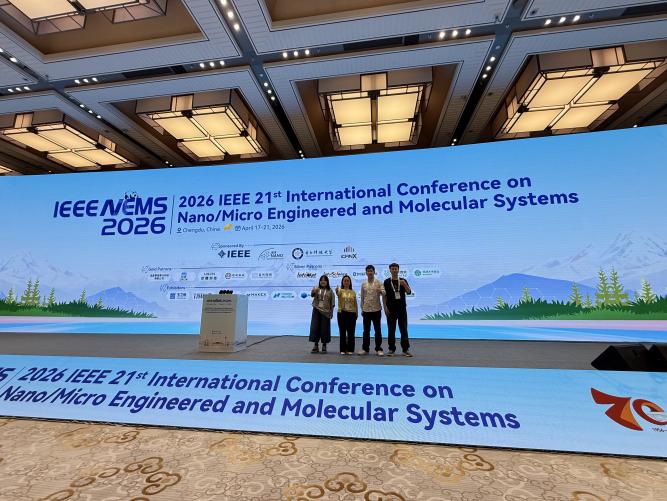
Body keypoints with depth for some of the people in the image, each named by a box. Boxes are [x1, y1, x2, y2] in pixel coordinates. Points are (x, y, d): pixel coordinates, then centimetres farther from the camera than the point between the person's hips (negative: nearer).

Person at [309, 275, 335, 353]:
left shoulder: (330, 291, 2)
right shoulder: (317, 289, 5)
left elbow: (332, 303, 3)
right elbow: (312, 295, -15)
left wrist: (331, 313, -3)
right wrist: (313, 291, -37)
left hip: (325, 312, -1)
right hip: (316, 311, 1)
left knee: (324, 329, 3)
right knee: (315, 328, 2)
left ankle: (324, 346, 17)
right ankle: (316, 346, 13)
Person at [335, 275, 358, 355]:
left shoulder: (353, 292, 7)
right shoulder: (340, 290, -1)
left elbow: (355, 304, 11)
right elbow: (338, 293, -27)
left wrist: (357, 313, 6)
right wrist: (337, 291, -50)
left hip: (351, 313, 1)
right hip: (342, 313, -1)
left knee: (351, 332, 5)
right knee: (342, 332, 5)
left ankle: (350, 349, 14)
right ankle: (343, 350, 14)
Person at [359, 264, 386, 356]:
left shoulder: (379, 283, -1)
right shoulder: (363, 284, 7)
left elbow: (384, 294, -11)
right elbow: (362, 297, 11)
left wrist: (381, 291, -34)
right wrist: (362, 309, 9)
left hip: (376, 309, -2)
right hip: (366, 310, 2)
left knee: (377, 330, 4)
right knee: (366, 330, 8)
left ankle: (378, 349, 13)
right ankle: (365, 349, 17)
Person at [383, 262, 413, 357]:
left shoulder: (403, 281, 5)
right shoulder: (387, 282, 2)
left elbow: (409, 292, -6)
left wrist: (404, 284, -23)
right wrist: (385, 308, -5)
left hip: (402, 309, 1)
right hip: (391, 310, -1)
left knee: (404, 329, 3)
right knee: (391, 330, 5)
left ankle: (406, 349, 10)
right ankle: (391, 349, 14)